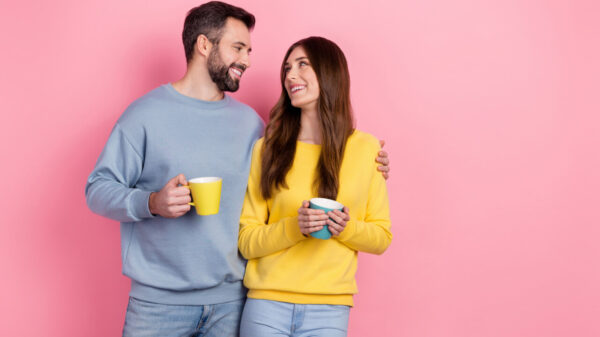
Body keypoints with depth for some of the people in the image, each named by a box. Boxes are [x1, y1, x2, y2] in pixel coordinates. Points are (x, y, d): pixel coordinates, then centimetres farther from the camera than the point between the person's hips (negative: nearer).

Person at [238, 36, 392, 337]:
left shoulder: (365, 149, 1)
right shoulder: (267, 149, 2)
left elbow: (381, 238, 6)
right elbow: (246, 241, 0)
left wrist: (348, 228, -13)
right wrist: (293, 227, -16)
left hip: (328, 309, 0)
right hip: (267, 303, 0)